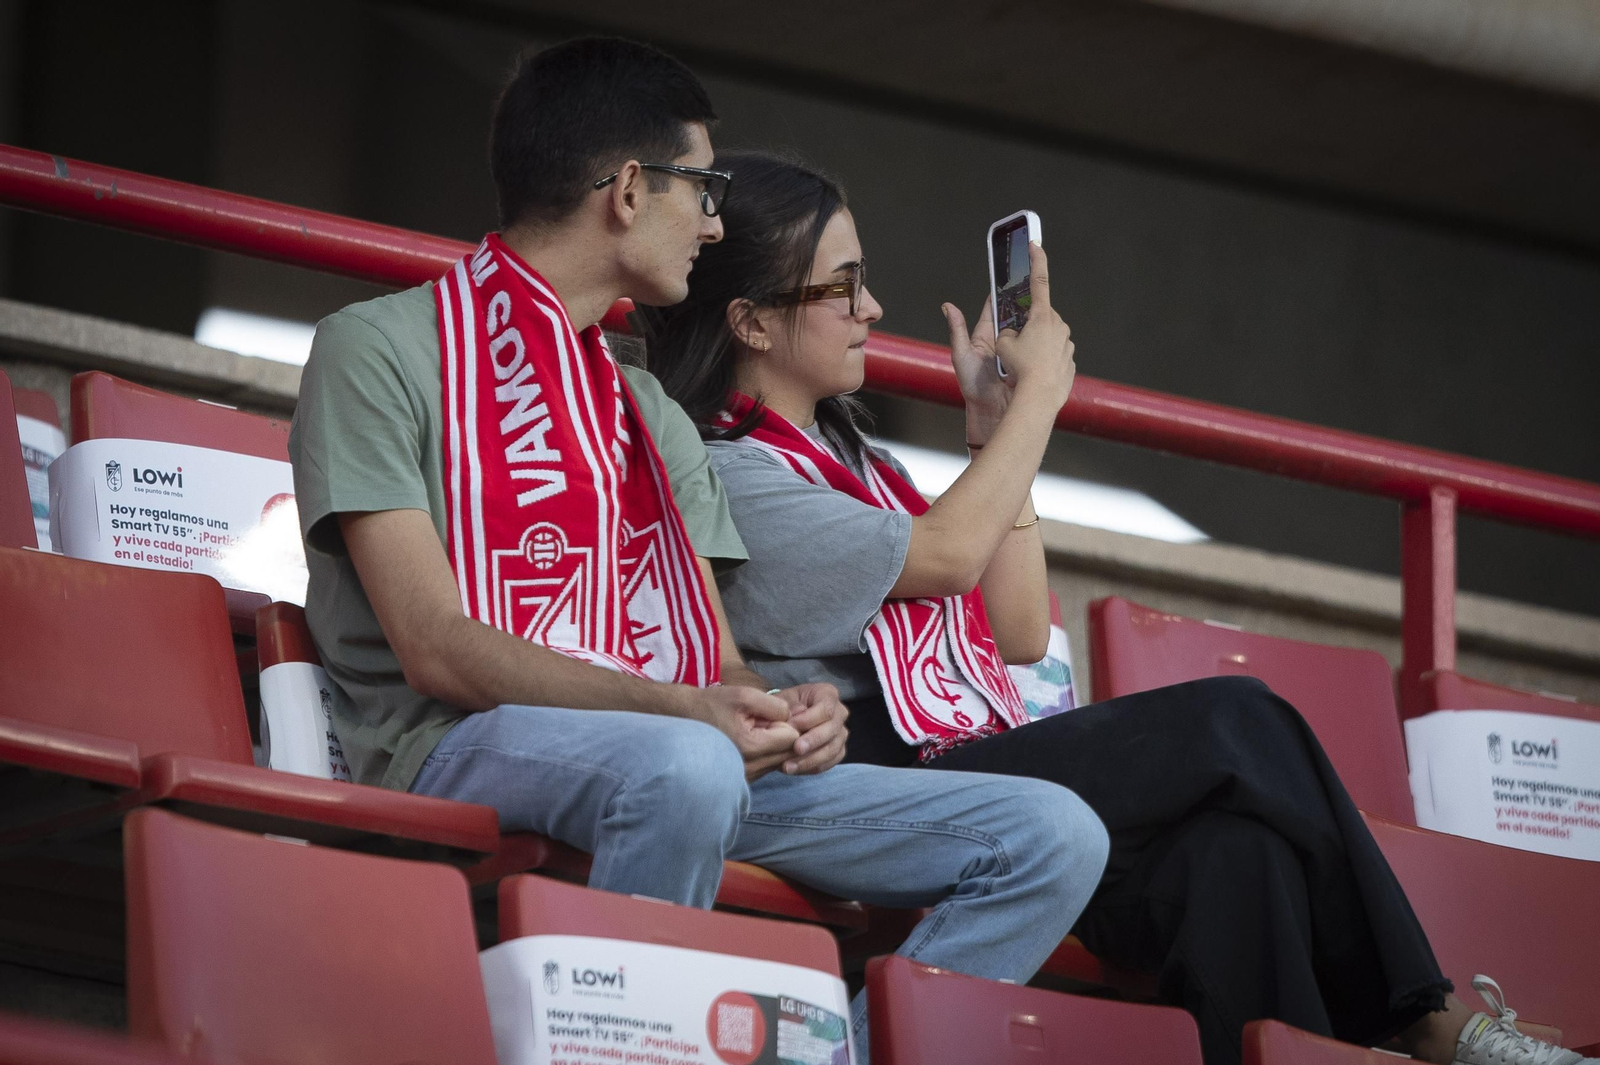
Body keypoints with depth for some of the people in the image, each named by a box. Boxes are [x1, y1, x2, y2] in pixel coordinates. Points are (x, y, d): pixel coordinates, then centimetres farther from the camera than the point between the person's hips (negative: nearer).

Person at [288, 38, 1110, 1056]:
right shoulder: (380, 349, 4)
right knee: (685, 767, -41)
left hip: (690, 748, 7)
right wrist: (675, 707, -21)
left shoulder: (653, 417, 28)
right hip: (468, 748, -7)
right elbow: (434, 647, -8)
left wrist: (785, 707, -6)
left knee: (1054, 836, -9)